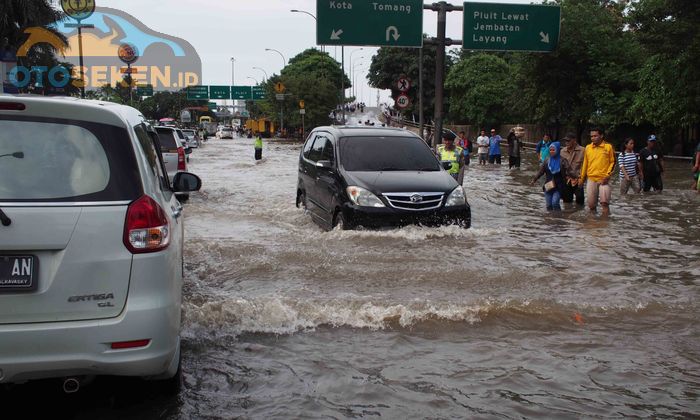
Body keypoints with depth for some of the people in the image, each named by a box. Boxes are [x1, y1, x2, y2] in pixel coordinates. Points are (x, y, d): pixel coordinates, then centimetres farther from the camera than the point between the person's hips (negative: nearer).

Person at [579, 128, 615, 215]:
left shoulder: (608, 147, -1)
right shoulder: (588, 148, 8)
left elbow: (613, 162, 2)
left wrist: (608, 175, -9)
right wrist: (582, 178, 16)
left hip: (603, 179, -3)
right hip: (591, 179, 3)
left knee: (604, 202, -10)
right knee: (591, 204, 4)